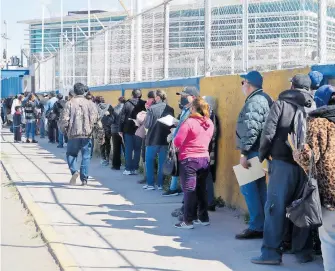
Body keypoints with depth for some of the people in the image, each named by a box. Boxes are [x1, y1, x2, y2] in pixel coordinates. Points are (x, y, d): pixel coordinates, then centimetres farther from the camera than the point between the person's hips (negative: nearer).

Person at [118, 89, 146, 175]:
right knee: (137, 149, 9)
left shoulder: (127, 104, -5)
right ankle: (135, 169, 9)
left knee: (128, 149, 6)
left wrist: (120, 129, 1)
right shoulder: (144, 104, -5)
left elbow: (122, 117, -4)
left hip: (128, 130, 0)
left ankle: (128, 169, 5)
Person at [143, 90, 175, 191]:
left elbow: (147, 125, -13)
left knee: (149, 161, 10)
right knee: (162, 162, 11)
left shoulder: (152, 109, -15)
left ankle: (150, 184, 9)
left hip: (153, 139, -4)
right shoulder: (170, 109, -2)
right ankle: (160, 184, 14)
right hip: (165, 140, 4)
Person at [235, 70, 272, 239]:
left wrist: (244, 153, -22)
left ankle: (257, 227, -6)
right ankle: (265, 225, 16)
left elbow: (251, 130, -24)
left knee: (249, 188, -7)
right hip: (260, 150, 10)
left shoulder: (254, 102, -16)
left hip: (254, 151, -10)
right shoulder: (264, 99, 17)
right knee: (259, 188, 13)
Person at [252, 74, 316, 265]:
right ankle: (304, 251, 14)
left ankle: (271, 251, -2)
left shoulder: (281, 104, -1)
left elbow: (268, 132, -8)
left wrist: (263, 154, 6)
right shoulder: (314, 107, 7)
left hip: (283, 162, -3)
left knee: (276, 206, 0)